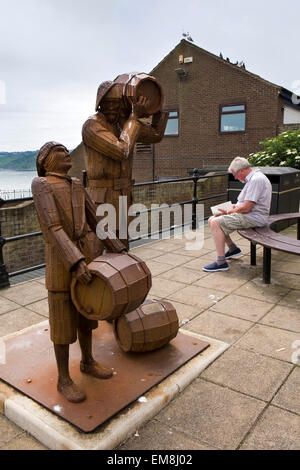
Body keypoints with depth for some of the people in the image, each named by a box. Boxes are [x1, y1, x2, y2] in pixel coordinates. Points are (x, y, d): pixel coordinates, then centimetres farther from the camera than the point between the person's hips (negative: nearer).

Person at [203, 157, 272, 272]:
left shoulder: (256, 180, -19)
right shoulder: (253, 178, 15)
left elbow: (246, 208, -23)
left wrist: (228, 212, -10)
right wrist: (235, 206, 13)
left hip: (253, 218, -11)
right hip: (249, 215, 11)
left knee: (216, 223, -22)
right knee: (212, 220, 6)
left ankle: (221, 262, -20)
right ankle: (233, 249, 17)